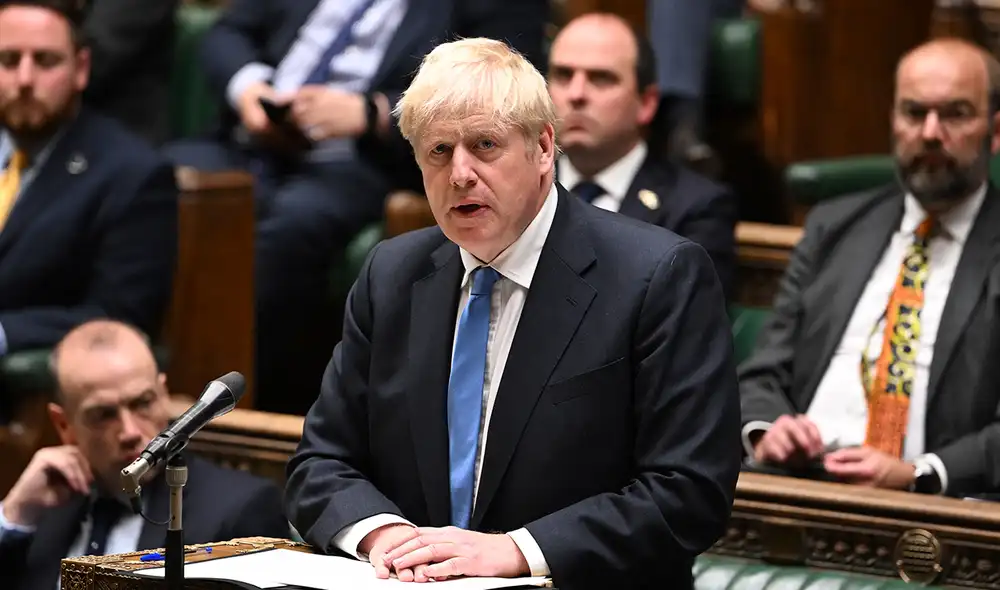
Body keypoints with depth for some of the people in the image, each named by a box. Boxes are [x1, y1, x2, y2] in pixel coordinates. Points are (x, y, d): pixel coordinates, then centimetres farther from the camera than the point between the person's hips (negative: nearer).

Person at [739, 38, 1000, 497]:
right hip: (795, 483, 4)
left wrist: (918, 475, -17)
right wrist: (764, 433, -5)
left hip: (928, 504, -3)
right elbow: (765, 373, 17)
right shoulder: (834, 228, 20)